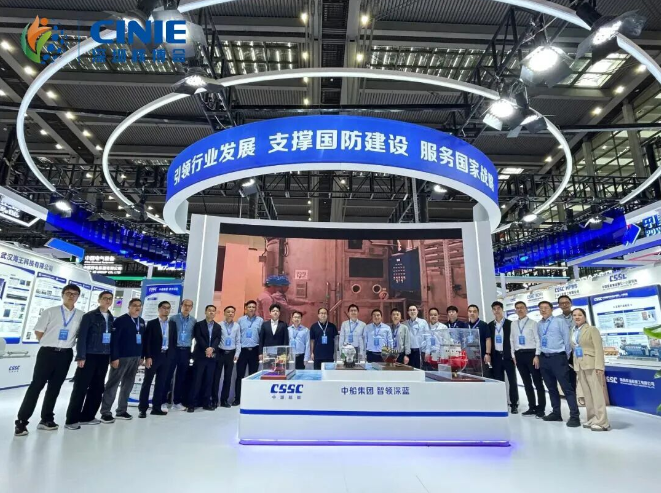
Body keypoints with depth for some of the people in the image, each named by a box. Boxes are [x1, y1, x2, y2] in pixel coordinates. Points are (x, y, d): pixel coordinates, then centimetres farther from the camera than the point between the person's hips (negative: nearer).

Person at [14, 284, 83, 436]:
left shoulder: (80, 315, 3)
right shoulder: (50, 311, -1)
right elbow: (38, 331, 3)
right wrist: (49, 344, 2)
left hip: (66, 354, 2)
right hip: (47, 352, -2)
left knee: (55, 387, 11)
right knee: (36, 385, -1)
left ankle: (46, 419, 22)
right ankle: (21, 421, 8)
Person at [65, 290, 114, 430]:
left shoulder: (112, 319, 11)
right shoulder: (89, 316, -3)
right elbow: (82, 337, -8)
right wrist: (81, 357, -14)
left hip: (104, 357, 5)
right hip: (89, 356, -5)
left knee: (97, 388, 10)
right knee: (81, 388, -2)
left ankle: (87, 416, 22)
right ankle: (71, 419, 8)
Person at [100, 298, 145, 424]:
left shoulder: (142, 322, 11)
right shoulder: (120, 320, -7)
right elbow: (114, 340, -12)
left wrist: (141, 356, 11)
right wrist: (114, 357, -17)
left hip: (135, 358, 6)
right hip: (121, 357, -6)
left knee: (128, 385, 11)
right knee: (113, 384, -1)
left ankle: (121, 411, 21)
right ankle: (105, 412, 8)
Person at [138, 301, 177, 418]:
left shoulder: (173, 324, 10)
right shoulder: (151, 323, -1)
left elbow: (174, 341, 11)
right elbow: (146, 341, -6)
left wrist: (172, 356, 4)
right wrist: (147, 357, -13)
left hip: (167, 357, 4)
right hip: (153, 356, -4)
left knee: (161, 383, 8)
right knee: (147, 382, 2)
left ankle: (156, 407, 16)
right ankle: (142, 408, 8)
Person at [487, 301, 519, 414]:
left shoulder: (510, 323, -1)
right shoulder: (490, 325, 7)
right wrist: (489, 355, 2)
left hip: (508, 355, -2)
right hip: (496, 356, 2)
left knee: (512, 381, 2)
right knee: (499, 381, 7)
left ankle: (514, 404, 11)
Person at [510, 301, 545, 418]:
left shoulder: (533, 323, -3)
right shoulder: (513, 324, 11)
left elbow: (538, 340, -6)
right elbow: (512, 340, 11)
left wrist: (537, 356, -12)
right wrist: (513, 355, 7)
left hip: (531, 353, -5)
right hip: (519, 355, 5)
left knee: (537, 382, 2)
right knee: (526, 382, 11)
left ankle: (541, 408, 12)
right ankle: (532, 407, 21)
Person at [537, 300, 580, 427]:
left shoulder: (559, 321, -5)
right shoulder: (539, 324, 9)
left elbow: (567, 339, -4)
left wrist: (567, 357, -2)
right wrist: (540, 356, 10)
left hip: (558, 357, -5)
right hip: (544, 358, 5)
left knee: (566, 387, -5)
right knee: (551, 388, 14)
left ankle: (574, 416, 1)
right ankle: (556, 413, 25)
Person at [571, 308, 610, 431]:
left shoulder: (592, 329, -3)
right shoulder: (573, 332, 13)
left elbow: (599, 348, -10)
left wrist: (599, 366, -18)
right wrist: (575, 365, 7)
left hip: (591, 364, -6)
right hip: (579, 365, 6)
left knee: (596, 392, -5)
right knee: (587, 394, 10)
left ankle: (601, 422, -1)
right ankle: (592, 419, 17)